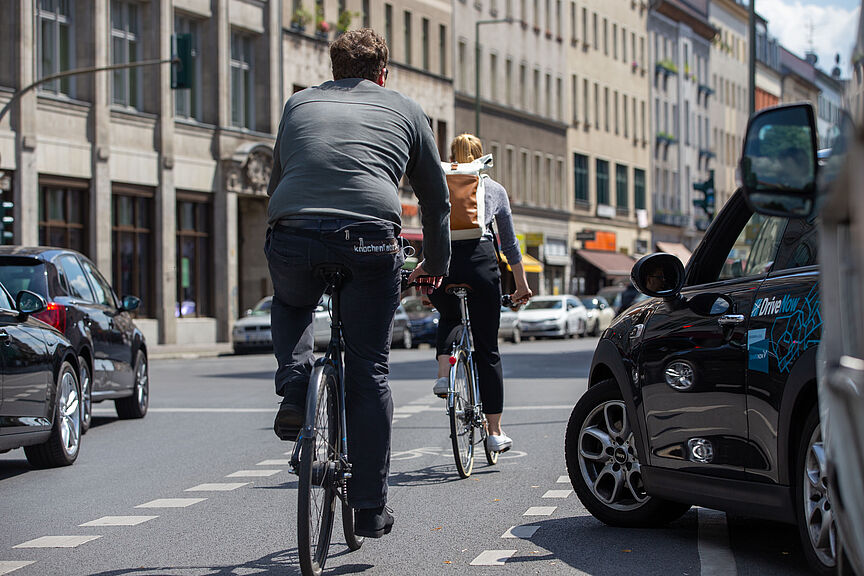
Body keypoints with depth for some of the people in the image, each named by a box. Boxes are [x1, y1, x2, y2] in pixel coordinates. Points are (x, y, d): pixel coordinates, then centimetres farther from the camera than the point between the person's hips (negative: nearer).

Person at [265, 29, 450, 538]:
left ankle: (294, 393, 11)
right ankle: (371, 509, 12)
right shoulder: (404, 110, 22)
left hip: (293, 236, 2)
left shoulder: (299, 104, 26)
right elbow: (436, 197, 28)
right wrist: (437, 264, 41)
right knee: (369, 373, 9)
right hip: (371, 242, -1)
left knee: (290, 305, 36)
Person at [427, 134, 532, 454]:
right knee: (487, 349, 6)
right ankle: (494, 431, 7)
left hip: (443, 262, 1)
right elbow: (509, 242, 19)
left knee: (449, 317, 34)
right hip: (480, 263, -1)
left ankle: (444, 374, 8)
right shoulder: (495, 189, 19)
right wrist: (522, 283, 24)